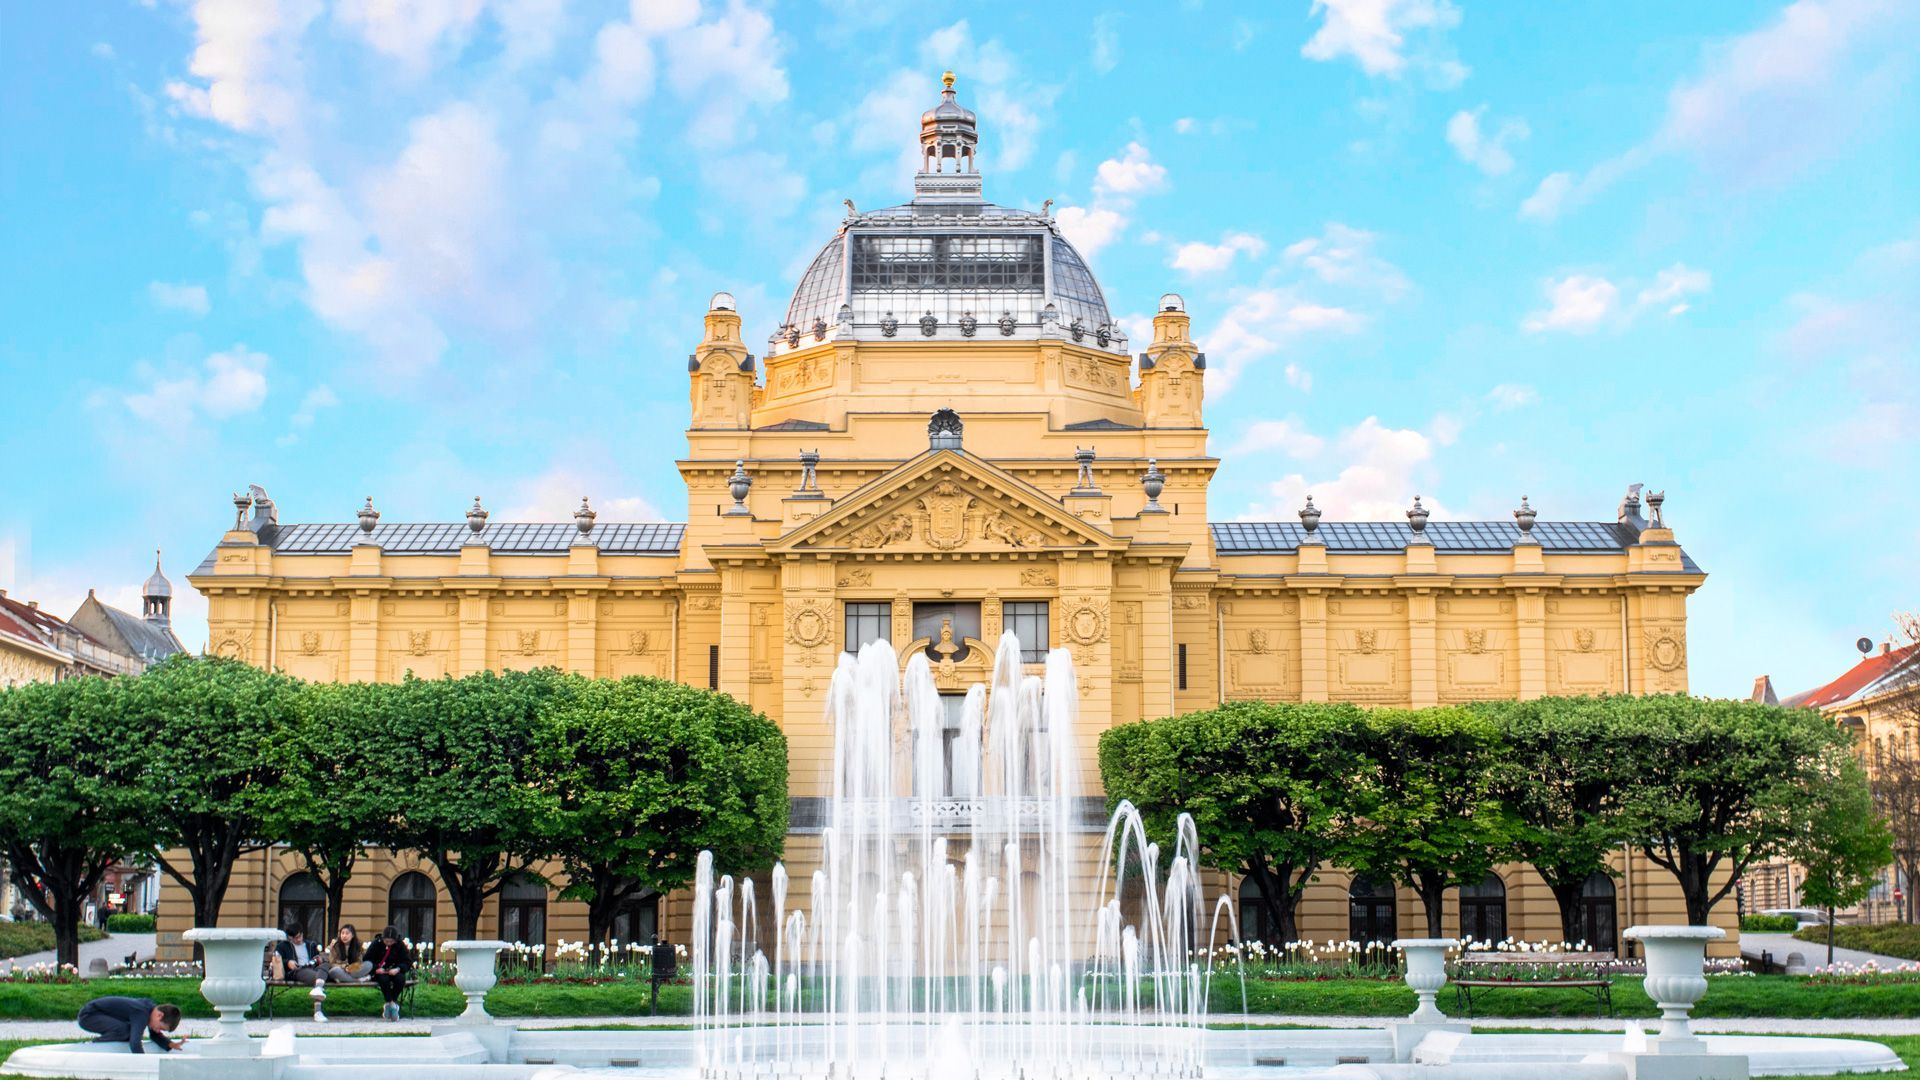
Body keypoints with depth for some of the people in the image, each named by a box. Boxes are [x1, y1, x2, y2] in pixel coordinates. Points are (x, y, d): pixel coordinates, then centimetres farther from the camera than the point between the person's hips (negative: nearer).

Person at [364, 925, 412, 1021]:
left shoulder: (400, 945, -1)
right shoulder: (376, 945, -2)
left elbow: (408, 962, -2)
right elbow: (367, 961, -1)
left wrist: (398, 969, -23)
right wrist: (376, 969, -20)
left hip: (395, 972, 1)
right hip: (380, 973, -1)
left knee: (400, 979, -33)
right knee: (384, 979, -37)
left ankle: (390, 1004, -20)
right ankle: (391, 1003, -25)